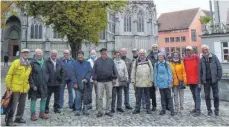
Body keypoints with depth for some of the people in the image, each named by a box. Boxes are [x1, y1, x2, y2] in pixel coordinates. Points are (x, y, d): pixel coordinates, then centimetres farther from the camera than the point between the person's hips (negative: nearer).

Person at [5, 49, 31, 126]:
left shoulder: (29, 65, 10)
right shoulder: (16, 62, -7)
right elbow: (9, 74, -8)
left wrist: (29, 85, 14)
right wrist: (8, 85, -11)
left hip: (25, 88, 6)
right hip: (16, 87, -6)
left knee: (22, 104, 14)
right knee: (13, 104, -1)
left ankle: (19, 118, 29)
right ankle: (9, 120, 10)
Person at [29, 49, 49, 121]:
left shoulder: (44, 62, 9)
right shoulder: (32, 63, -8)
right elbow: (30, 75, -10)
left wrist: (46, 80, 6)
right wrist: (33, 85, -13)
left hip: (44, 85, 6)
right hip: (35, 85, -5)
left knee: (44, 98, 10)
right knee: (34, 99, 5)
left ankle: (42, 112, 25)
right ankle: (33, 114, 17)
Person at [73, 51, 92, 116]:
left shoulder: (87, 63, 6)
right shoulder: (74, 64, 4)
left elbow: (90, 72, 2)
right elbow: (73, 74, 1)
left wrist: (87, 78, -13)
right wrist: (75, 83, -8)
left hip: (86, 84, 1)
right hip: (78, 84, -1)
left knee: (86, 97, 7)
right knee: (78, 98, -3)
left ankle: (85, 110, 20)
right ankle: (77, 110, 7)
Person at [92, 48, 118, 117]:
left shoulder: (111, 61, 8)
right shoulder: (97, 61, 5)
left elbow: (114, 70, 8)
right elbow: (94, 71, 5)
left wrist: (114, 78, 2)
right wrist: (94, 79, -1)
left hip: (109, 81, 1)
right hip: (100, 81, -1)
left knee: (109, 96, 6)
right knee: (99, 97, 0)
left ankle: (108, 111, 18)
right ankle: (100, 111, 12)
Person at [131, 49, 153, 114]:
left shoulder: (148, 61, 9)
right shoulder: (136, 62, 6)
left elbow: (151, 71, 8)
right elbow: (133, 72, 4)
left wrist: (151, 80, 2)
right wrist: (133, 81, -1)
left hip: (147, 82, 1)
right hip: (138, 82, -1)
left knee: (147, 96, 10)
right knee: (138, 96, 6)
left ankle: (148, 108, 20)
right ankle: (137, 109, 16)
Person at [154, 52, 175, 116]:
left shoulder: (167, 64, -2)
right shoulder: (156, 64, 3)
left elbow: (169, 73, -1)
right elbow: (155, 74, 7)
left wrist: (170, 82, -5)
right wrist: (155, 83, 6)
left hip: (166, 83, -2)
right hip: (160, 83, 2)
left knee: (169, 97, 3)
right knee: (162, 97, 11)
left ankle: (172, 110, 9)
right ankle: (163, 109, 21)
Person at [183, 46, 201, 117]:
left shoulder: (196, 57, -6)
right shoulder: (185, 59, 7)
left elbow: (199, 68, -9)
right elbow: (185, 69, 9)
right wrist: (185, 80, 7)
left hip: (196, 80, -5)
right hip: (189, 81, 5)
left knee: (197, 95, -3)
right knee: (194, 95, 15)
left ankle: (198, 110, 1)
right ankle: (196, 108, 27)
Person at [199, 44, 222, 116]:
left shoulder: (214, 57, -1)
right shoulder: (201, 59, 3)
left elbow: (219, 68, -1)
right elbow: (200, 71, 5)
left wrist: (219, 77, -8)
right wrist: (200, 81, 0)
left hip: (214, 80, -1)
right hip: (206, 81, 2)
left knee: (216, 95, 5)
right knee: (207, 96, 7)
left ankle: (216, 110, 19)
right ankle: (209, 110, 19)